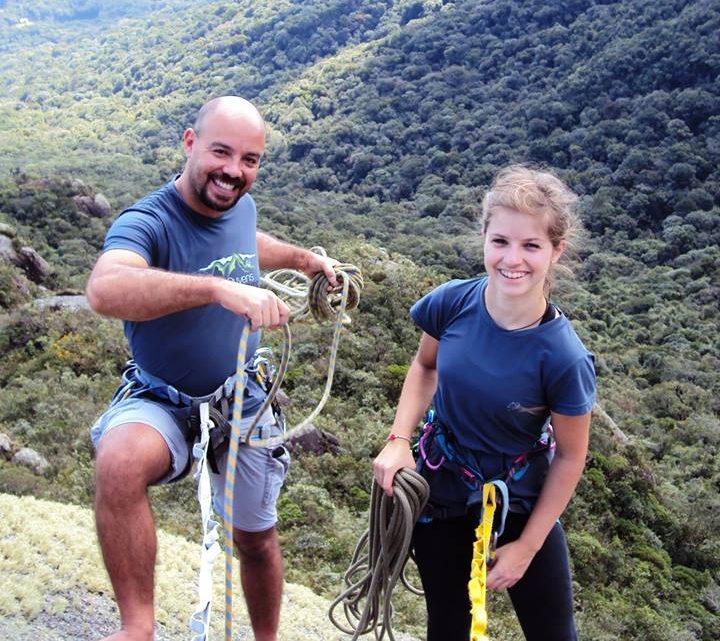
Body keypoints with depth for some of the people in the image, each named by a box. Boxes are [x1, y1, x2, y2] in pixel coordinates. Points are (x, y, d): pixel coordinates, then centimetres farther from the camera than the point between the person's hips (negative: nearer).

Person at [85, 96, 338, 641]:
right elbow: (106, 289, -50)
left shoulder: (242, 206, -5)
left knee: (256, 539, 17)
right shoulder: (147, 222, -26)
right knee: (120, 461, -38)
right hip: (162, 403, -5)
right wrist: (221, 289, -58)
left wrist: (305, 258, 26)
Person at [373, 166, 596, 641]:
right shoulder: (452, 303, -18)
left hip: (522, 510, -3)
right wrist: (399, 441, -10)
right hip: (441, 499, 3)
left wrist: (526, 547, -7)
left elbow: (570, 457, -13)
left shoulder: (563, 358, -27)